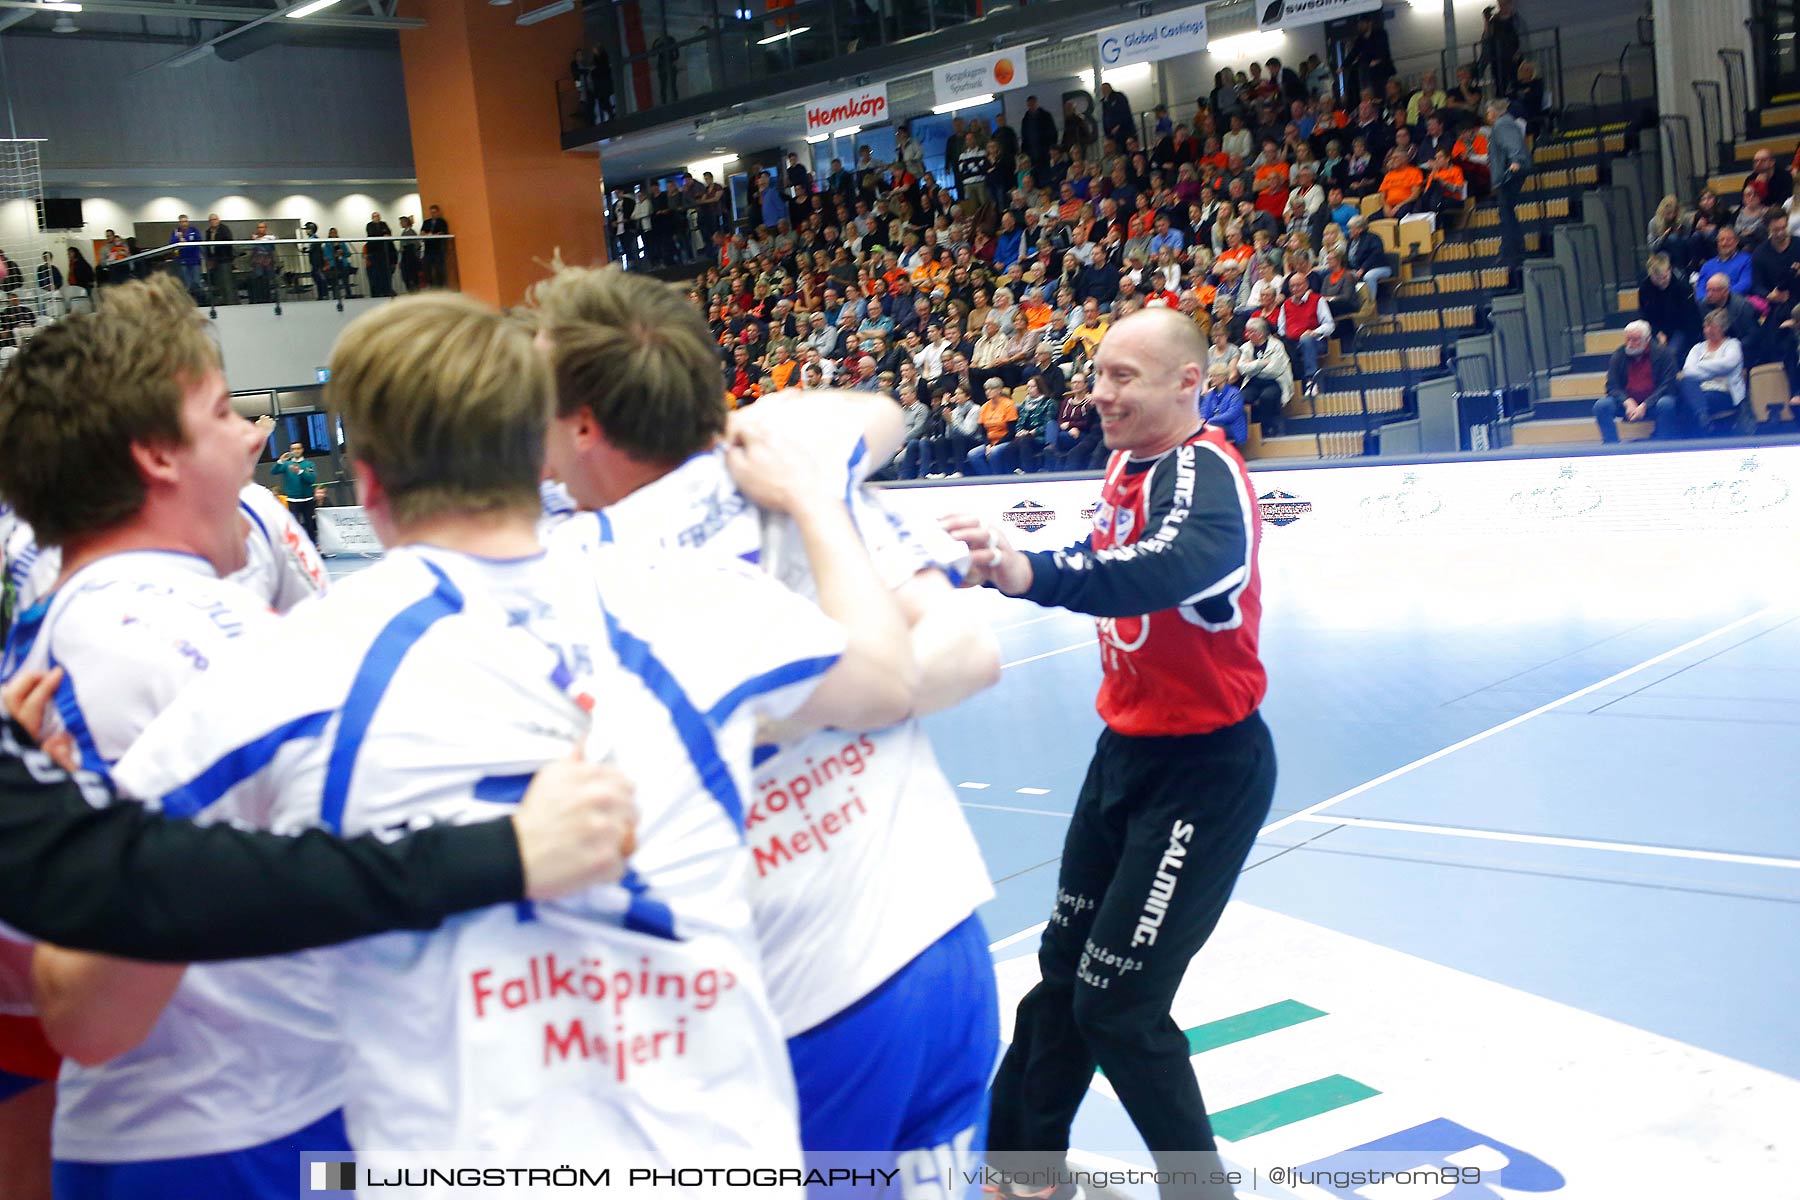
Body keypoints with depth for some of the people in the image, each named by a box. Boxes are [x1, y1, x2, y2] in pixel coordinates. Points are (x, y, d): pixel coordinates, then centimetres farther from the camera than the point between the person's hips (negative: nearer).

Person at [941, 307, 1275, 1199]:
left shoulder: (1204, 475, -24)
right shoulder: (1128, 462, 2)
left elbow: (1169, 567, -46)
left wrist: (1029, 572, -61)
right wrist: (1003, 563, -1)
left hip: (1205, 768, -9)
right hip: (1128, 750, 9)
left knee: (1117, 1006, -6)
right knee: (1066, 965, 18)